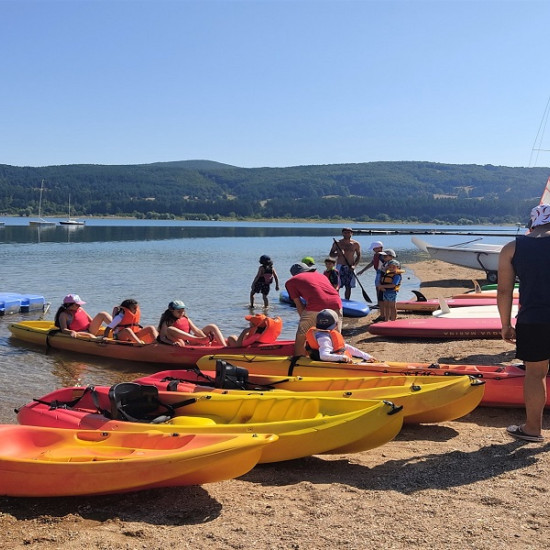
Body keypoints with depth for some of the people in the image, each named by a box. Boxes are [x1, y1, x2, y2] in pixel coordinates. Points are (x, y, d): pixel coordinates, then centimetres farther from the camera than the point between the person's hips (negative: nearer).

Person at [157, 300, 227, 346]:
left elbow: (197, 331, 8)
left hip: (191, 341, 5)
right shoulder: (167, 322, 2)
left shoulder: (186, 319, 16)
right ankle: (198, 339, -35)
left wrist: (206, 339, -11)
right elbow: (162, 337, -11)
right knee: (170, 329, -32)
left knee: (212, 327, 0)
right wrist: (173, 343, -31)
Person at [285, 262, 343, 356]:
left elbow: (299, 306, 17)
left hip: (315, 308, -4)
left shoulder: (291, 282, 21)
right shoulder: (320, 275, 34)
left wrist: (304, 319, 27)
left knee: (300, 338, 10)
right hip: (336, 304, 4)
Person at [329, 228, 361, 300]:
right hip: (340, 267, -1)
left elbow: (359, 256, 6)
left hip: (350, 268, 1)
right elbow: (331, 254, 6)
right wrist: (338, 254, -15)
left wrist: (354, 265, -9)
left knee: (348, 287, 4)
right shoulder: (337, 243, 2)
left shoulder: (355, 244, 3)